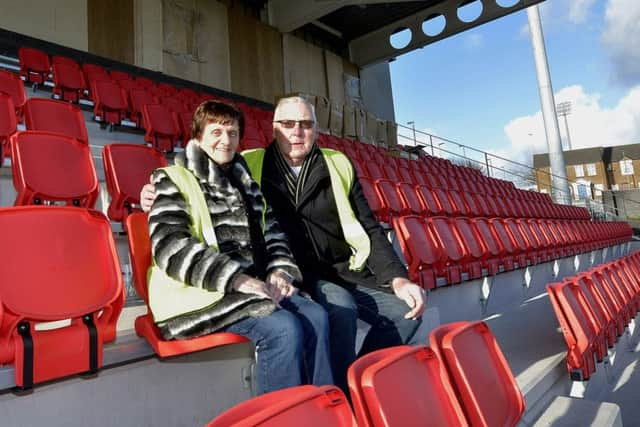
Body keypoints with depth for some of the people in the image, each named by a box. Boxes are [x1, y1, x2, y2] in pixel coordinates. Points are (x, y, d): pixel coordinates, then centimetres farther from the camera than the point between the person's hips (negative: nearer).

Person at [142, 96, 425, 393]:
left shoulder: (338, 166, 8)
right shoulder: (249, 167, 3)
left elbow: (370, 231, 7)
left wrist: (398, 279, -6)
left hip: (344, 271, 4)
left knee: (405, 310, -13)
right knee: (341, 307, -32)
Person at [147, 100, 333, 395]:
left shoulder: (246, 184, 22)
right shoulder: (172, 181, 2)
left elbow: (272, 233, 21)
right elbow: (171, 247, -12)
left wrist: (279, 270, -1)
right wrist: (235, 278, -20)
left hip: (254, 285, 6)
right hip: (203, 293, -6)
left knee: (316, 316, -16)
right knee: (284, 328, -26)